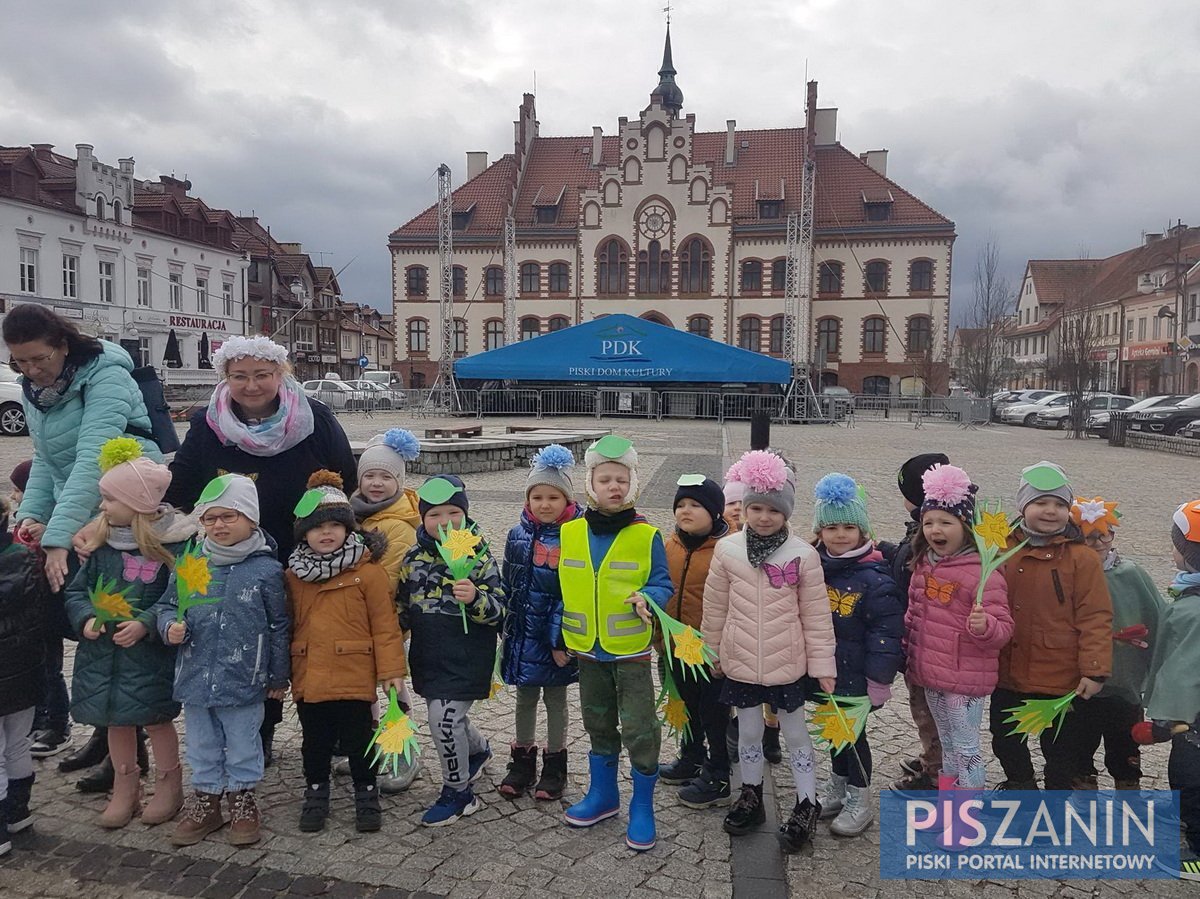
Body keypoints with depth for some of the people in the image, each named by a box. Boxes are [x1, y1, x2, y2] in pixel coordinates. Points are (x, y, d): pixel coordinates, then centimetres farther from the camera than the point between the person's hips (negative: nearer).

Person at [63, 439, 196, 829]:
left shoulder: (174, 543, -14)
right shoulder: (100, 540, 2)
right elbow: (77, 589, 7)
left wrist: (146, 625, -24)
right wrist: (85, 618, -11)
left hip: (150, 652, -5)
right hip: (101, 650, 5)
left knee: (156, 718, 5)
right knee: (116, 720, 15)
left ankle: (169, 787, 26)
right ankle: (125, 789, 32)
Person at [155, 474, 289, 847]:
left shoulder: (266, 569, -11)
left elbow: (279, 627, -4)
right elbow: (166, 605, 11)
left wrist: (278, 677, 1)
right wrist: (170, 626, -12)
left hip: (244, 681, -3)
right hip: (195, 676, 3)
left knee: (243, 747, 13)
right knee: (202, 747, 19)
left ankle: (242, 801, 32)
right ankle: (205, 802, 37)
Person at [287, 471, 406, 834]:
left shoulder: (368, 570, -9)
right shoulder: (294, 574, 5)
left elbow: (385, 625, -8)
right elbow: (289, 623, 14)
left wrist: (391, 670, -9)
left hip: (353, 676, -4)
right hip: (308, 677, 4)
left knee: (357, 739, 9)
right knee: (314, 741, 17)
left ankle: (366, 793, 27)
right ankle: (315, 792, 36)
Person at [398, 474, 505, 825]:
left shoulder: (478, 556, -12)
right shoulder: (414, 557, 2)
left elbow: (497, 611, -13)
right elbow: (403, 605, 16)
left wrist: (475, 598, -31)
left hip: (466, 658, -6)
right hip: (429, 657, 6)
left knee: (444, 720, -8)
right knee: (449, 716, 20)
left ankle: (457, 792, 14)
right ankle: (478, 751, 52)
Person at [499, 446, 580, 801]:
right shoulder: (518, 535, 1)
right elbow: (507, 585, 8)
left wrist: (563, 641, -19)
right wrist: (505, 630, 9)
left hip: (557, 637, -4)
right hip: (523, 634, 4)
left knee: (555, 699, 13)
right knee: (525, 698, 17)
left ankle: (554, 765, 30)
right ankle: (522, 761, 34)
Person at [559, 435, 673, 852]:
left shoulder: (646, 535, -11)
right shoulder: (570, 533, -2)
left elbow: (662, 584, -5)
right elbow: (562, 589, 7)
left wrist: (647, 597, -27)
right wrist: (558, 638, 8)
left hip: (631, 650, -3)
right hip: (587, 650, 4)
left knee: (639, 729, 2)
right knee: (598, 724, 19)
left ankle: (642, 807, 21)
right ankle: (603, 794, 38)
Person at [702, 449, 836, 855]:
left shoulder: (803, 555, -12)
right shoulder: (727, 550, -6)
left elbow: (816, 615, -6)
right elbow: (715, 607, 3)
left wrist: (823, 665, -3)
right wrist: (712, 652, 9)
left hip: (787, 664, -2)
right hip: (740, 662, 2)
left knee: (795, 733, 13)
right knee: (748, 731, 18)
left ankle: (806, 806, 28)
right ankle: (751, 796, 37)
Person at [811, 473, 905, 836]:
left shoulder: (874, 579, -18)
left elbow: (886, 634, -17)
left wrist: (879, 681, -15)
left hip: (855, 676, -6)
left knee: (852, 731, 6)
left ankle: (859, 800, 25)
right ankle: (838, 787, 39)